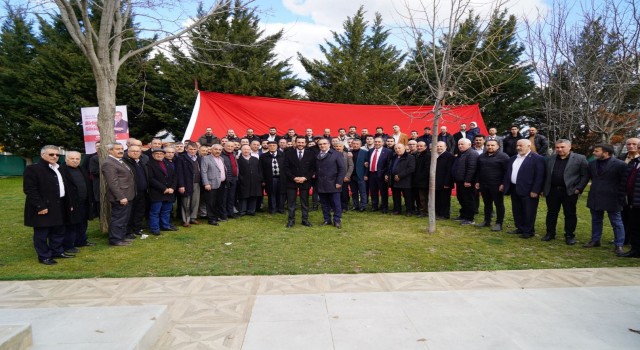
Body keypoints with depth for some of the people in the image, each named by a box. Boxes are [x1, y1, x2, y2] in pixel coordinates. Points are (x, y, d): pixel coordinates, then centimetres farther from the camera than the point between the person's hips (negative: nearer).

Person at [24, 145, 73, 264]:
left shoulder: (59, 169, 16)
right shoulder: (32, 169, -11)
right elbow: (29, 189, -17)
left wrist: (68, 203, 14)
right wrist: (40, 206, -20)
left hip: (59, 207, 8)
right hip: (43, 208, -8)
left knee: (58, 232, 16)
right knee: (41, 234, 3)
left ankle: (57, 251, 29)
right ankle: (44, 256, 12)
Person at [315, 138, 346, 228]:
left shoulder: (336, 154, -2)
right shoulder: (316, 156, 10)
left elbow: (342, 169, -6)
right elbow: (315, 169, 13)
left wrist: (339, 182, -11)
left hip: (333, 184, -4)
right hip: (321, 185, 4)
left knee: (336, 203, 2)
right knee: (324, 204, 11)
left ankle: (337, 221, 12)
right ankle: (327, 220, 22)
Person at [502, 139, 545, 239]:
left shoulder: (537, 158, -9)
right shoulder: (513, 158, 14)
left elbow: (539, 176, -13)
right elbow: (507, 172, 20)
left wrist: (535, 190, -17)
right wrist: (504, 184, 13)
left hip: (528, 191, -7)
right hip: (514, 189, 7)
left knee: (528, 212, 2)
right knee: (517, 211, 14)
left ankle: (529, 231, 13)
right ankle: (520, 228, 27)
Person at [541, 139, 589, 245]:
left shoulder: (580, 159, -3)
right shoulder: (550, 159, 9)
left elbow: (585, 175, -5)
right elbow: (546, 175, 13)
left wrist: (579, 189, -11)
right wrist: (544, 188, 8)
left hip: (570, 191, -3)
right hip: (552, 191, 3)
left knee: (570, 214, 6)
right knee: (551, 213, 10)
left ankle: (569, 235, 17)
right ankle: (550, 233, 21)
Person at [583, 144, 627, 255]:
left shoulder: (620, 164, -10)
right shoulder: (592, 164, 6)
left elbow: (624, 182, -6)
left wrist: (620, 197, -7)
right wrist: (595, 188, 13)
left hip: (612, 199, -6)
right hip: (595, 198, 6)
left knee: (616, 222, 3)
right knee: (596, 220, 15)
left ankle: (619, 245, 10)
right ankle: (595, 240, 27)